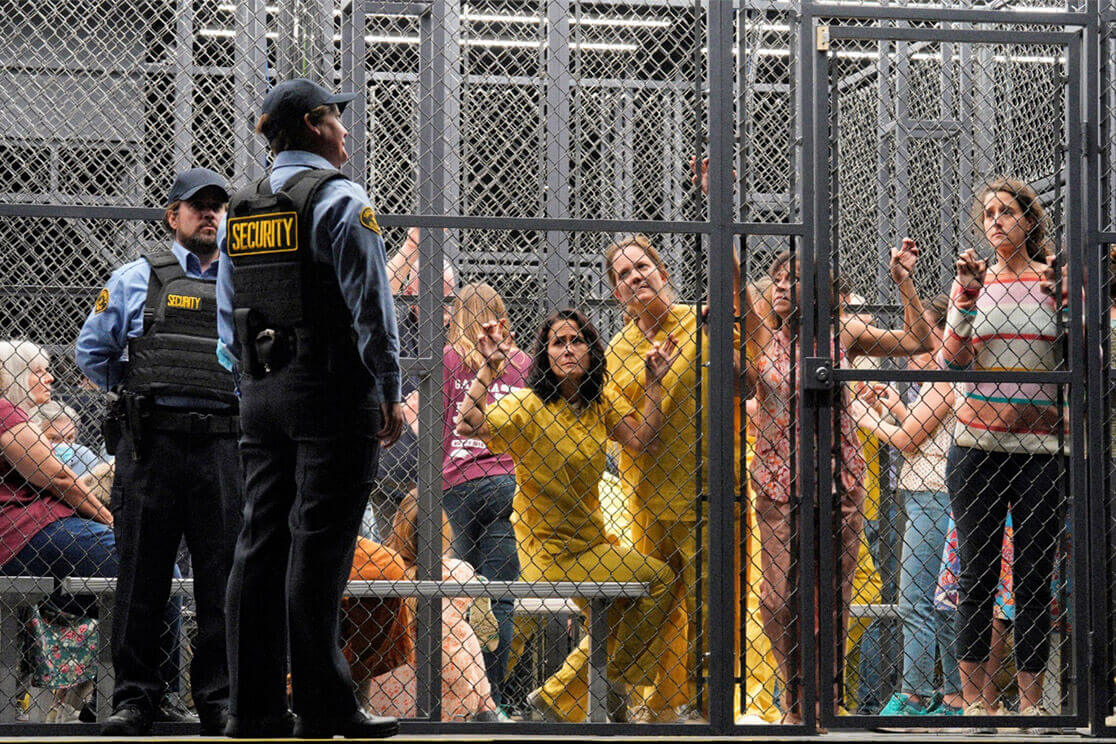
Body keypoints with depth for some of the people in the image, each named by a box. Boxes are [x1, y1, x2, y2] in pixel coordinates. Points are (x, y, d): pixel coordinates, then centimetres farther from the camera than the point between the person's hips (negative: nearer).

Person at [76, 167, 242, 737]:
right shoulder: (135, 280, 10)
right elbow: (92, 353, 14)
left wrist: (243, 400, 10)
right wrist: (142, 391, 11)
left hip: (221, 446, 2)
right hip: (151, 444, -1)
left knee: (223, 579, 1)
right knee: (142, 575, 0)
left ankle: (219, 698, 8)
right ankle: (134, 697, 8)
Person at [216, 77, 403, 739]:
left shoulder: (241, 210, 14)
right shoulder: (341, 200, -8)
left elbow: (228, 318, 16)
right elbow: (370, 304, -12)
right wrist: (391, 395, -7)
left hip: (262, 395, 7)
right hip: (332, 393, -7)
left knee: (260, 545, 7)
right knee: (318, 548, -6)